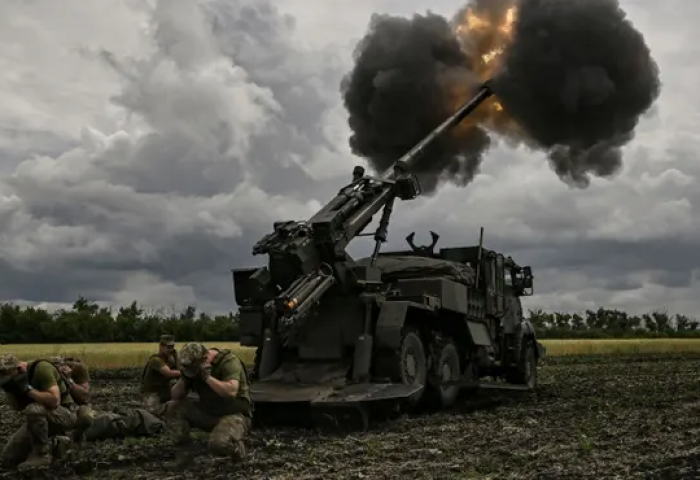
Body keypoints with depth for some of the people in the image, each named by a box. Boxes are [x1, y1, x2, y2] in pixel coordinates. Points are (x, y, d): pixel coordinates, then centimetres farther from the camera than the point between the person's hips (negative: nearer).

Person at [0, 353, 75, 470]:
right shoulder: (16, 376, 0)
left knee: (33, 410, -40)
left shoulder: (41, 368, -23)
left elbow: (54, 401, -32)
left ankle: (42, 454, -20)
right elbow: (17, 407, 7)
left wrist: (28, 389, -30)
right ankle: (52, 443, 10)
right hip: (39, 419, 8)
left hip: (63, 415, -8)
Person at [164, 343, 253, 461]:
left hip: (233, 414, -7)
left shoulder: (229, 361, -20)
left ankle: (236, 447, -2)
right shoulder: (194, 366, 1)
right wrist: (184, 379, -16)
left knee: (218, 444, -36)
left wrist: (207, 377, -30)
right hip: (208, 412, 7)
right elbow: (175, 396, 3)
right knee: (173, 407, -6)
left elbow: (231, 391, -34)